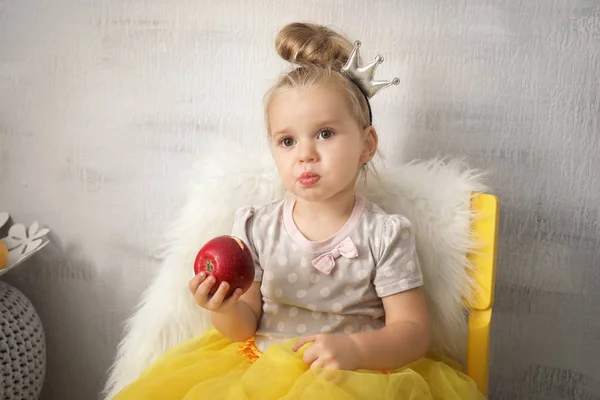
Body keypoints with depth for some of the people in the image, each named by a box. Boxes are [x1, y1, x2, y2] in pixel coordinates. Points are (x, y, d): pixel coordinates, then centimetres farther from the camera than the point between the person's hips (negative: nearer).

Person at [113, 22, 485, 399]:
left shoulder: (385, 234, -6)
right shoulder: (256, 227, 1)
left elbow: (413, 331, -6)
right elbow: (246, 325, 6)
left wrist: (354, 349, -23)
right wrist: (227, 312, -17)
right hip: (258, 366, 2)